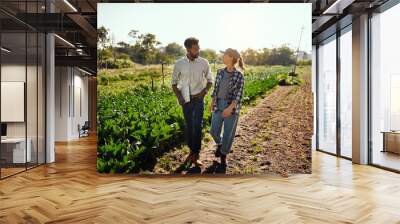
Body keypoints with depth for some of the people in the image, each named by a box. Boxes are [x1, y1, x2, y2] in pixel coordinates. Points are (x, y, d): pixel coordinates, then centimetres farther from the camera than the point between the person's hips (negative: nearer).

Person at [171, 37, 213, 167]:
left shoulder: (204, 62, -4)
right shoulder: (179, 63, -4)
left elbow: (210, 81, 7)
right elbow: (174, 83, 5)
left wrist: (204, 92, -10)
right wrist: (179, 97, -9)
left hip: (198, 99, -1)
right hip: (186, 99, 1)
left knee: (198, 126, -6)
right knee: (189, 126, 10)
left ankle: (196, 155, 0)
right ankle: (192, 151, 24)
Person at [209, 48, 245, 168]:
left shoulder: (239, 75, -10)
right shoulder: (220, 72, 4)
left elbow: (239, 94, -13)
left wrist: (230, 108, -22)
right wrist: (212, 103, 12)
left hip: (232, 107, -4)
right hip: (218, 105, 4)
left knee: (228, 133, 5)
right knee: (214, 131, 7)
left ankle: (223, 156, 25)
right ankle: (219, 144, 41)